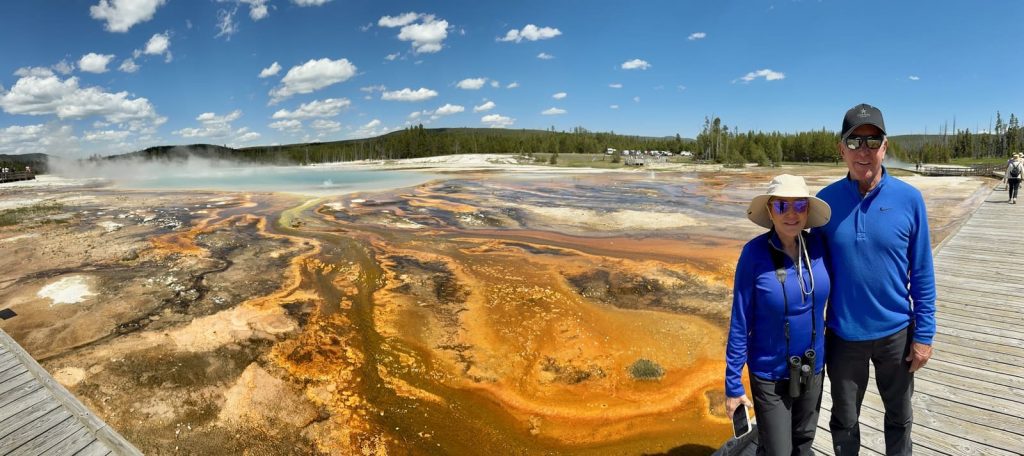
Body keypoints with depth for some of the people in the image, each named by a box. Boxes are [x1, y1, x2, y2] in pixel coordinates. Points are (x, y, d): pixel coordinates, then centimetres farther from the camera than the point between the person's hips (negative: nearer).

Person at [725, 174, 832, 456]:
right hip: (770, 375, -4)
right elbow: (740, 323, -16)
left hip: (813, 369, 4)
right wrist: (733, 383, -12)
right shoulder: (755, 253, -21)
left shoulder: (818, 247, -9)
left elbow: (829, 301, 6)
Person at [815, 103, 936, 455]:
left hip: (896, 332, 0)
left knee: (899, 417, 22)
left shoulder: (909, 199, -10)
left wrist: (924, 334, -4)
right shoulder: (825, 200, -9)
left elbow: (922, 274, -3)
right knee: (844, 421, 18)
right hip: (843, 334, 0)